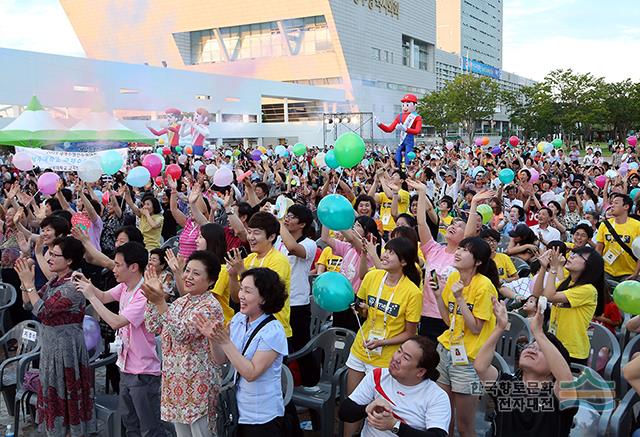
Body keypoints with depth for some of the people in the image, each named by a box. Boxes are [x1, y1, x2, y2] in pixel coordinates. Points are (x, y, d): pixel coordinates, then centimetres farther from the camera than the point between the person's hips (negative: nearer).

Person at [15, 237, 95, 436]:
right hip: (51, 344, 9)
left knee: (66, 394, 3)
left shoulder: (72, 286, -21)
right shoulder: (54, 280, 6)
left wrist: (29, 283, -18)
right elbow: (29, 304, 9)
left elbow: (42, 311, -23)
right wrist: (25, 281, -4)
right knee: (53, 393, 18)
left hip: (66, 346, -9)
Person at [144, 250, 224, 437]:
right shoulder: (181, 301, 10)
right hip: (175, 378, 8)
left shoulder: (210, 306, -15)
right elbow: (153, 327, 8)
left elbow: (182, 333, -27)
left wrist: (160, 302, -32)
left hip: (198, 383, -8)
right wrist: (152, 298, -1)